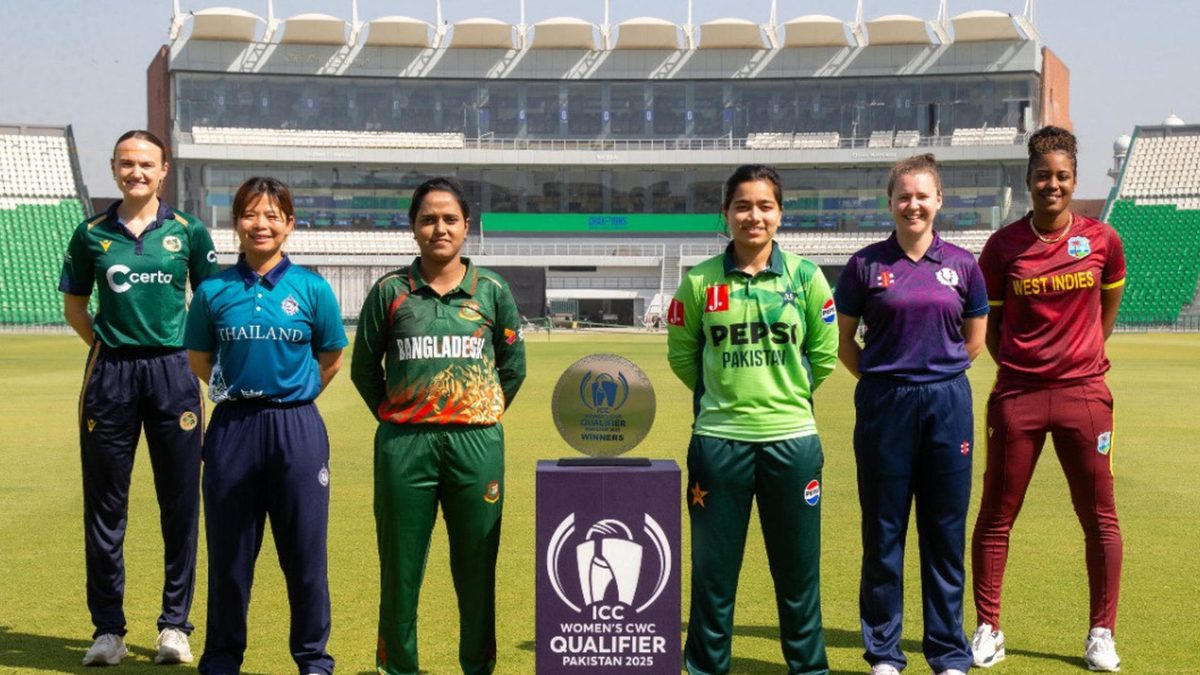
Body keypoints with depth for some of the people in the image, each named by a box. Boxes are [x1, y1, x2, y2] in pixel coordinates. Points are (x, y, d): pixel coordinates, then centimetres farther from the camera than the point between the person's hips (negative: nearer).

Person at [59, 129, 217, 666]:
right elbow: (74, 303, 16)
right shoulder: (92, 234, 7)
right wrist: (106, 346, 5)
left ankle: (175, 625, 13)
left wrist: (193, 351, 4)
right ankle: (108, 629, 13)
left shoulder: (189, 232, 4)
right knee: (105, 506, 4)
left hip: (172, 372, -1)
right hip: (110, 374, 1)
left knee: (180, 504, 3)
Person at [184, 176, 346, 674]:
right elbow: (199, 359, 12)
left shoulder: (312, 288, 0)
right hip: (232, 428, 1)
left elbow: (331, 360, 8)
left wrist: (291, 394, 8)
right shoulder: (214, 291, 2)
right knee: (229, 549, 9)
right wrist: (240, 393, 8)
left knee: (304, 549, 5)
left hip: (297, 430, -1)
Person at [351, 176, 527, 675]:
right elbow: (363, 368, 11)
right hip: (404, 446, 0)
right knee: (400, 566, 5)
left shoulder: (492, 290, 6)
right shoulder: (390, 291, 3)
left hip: (477, 444, 1)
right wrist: (396, 416, 7)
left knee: (476, 567, 5)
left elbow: (513, 366, 14)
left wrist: (480, 415, 9)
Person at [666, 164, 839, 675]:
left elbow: (824, 355, 9)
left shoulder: (806, 277, 0)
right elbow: (681, 355, 10)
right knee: (713, 567, 7)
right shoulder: (700, 281, -2)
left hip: (791, 438, 1)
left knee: (798, 567, 9)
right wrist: (725, 392, 11)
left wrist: (785, 393, 12)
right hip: (719, 440, 0)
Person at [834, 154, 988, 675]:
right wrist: (883, 377, 4)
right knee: (883, 533, 4)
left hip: (947, 403, 1)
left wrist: (935, 368, 9)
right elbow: (842, 341, 8)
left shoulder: (962, 264, 5)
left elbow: (975, 341, 14)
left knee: (945, 533, 6)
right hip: (883, 406, -1)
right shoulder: (867, 264, 1)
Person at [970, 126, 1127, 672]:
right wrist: (1013, 362, 3)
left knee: (1099, 517, 4)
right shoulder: (1004, 245, -2)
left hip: (1083, 392, 1)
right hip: (1017, 394, 0)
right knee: (996, 517, 4)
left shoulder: (1102, 240, 0)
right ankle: (988, 629, 17)